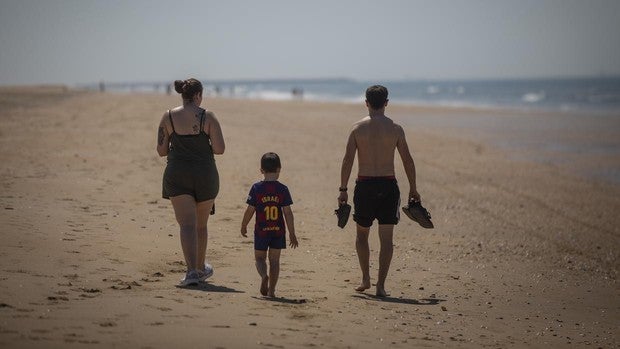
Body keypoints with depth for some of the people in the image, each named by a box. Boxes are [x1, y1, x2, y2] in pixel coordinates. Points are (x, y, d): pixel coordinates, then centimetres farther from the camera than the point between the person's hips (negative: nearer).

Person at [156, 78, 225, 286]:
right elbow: (219, 149, -9)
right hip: (205, 175, 0)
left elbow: (161, 150, 2)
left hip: (177, 176, 0)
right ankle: (200, 268, 32)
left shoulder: (168, 117, 0)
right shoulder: (208, 117, -5)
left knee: (187, 224, -5)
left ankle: (192, 271, -20)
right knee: (201, 224, 18)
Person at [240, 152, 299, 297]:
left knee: (259, 257, 12)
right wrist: (292, 234, 0)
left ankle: (264, 275, -18)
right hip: (278, 231, 1)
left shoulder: (257, 188, -7)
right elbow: (288, 213, -6)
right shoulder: (283, 189, -6)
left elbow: (250, 210, -4)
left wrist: (243, 226, 12)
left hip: (261, 231, -1)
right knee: (274, 260, 10)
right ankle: (271, 289, 9)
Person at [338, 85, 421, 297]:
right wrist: (413, 189, 11)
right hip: (388, 185, 0)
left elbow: (348, 160, -5)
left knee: (362, 234, 19)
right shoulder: (395, 129, 0)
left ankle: (365, 279, 19)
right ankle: (380, 285, -2)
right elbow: (408, 161, 2)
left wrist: (343, 190, 0)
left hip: (364, 185, 0)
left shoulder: (358, 128, -1)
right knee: (386, 238, 3)